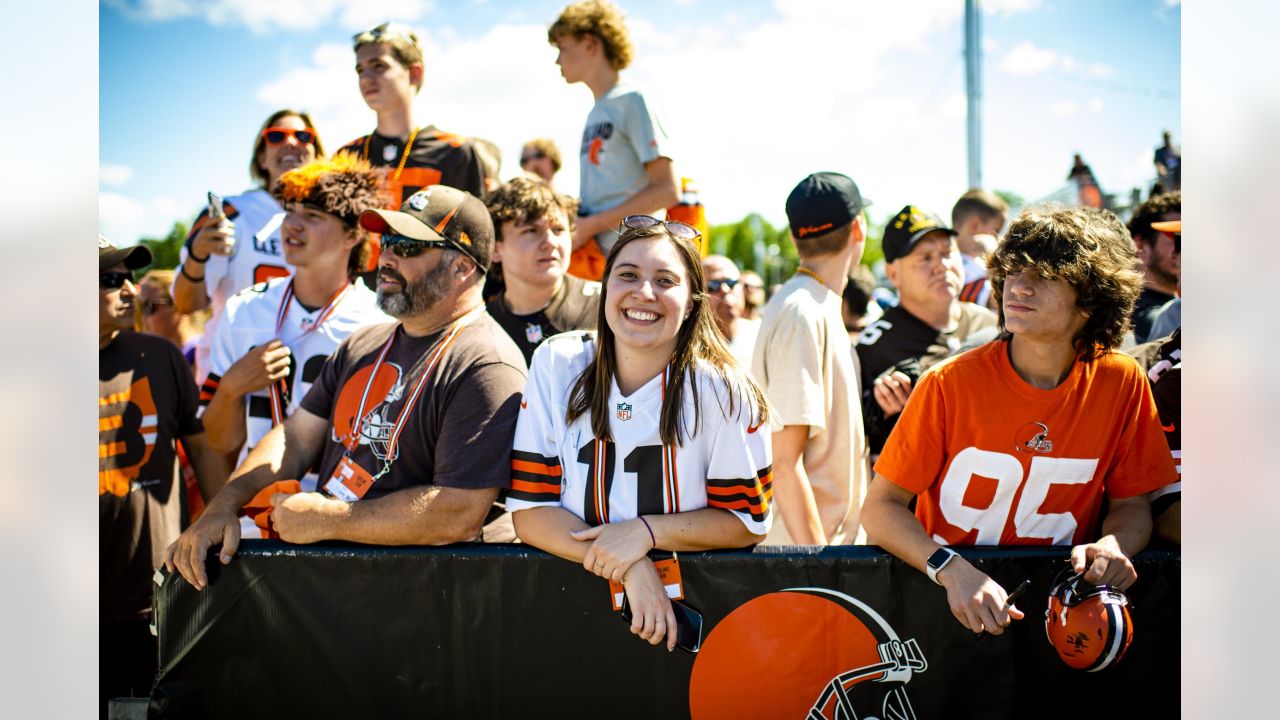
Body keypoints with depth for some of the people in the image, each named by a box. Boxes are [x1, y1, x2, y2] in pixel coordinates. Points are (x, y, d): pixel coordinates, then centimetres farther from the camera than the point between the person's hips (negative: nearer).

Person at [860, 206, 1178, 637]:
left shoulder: (1122, 384, -2)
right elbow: (881, 507, -8)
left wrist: (1113, 545, -14)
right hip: (946, 601, -2)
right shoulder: (949, 384, -9)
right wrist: (952, 571, -24)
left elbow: (1132, 504, 9)